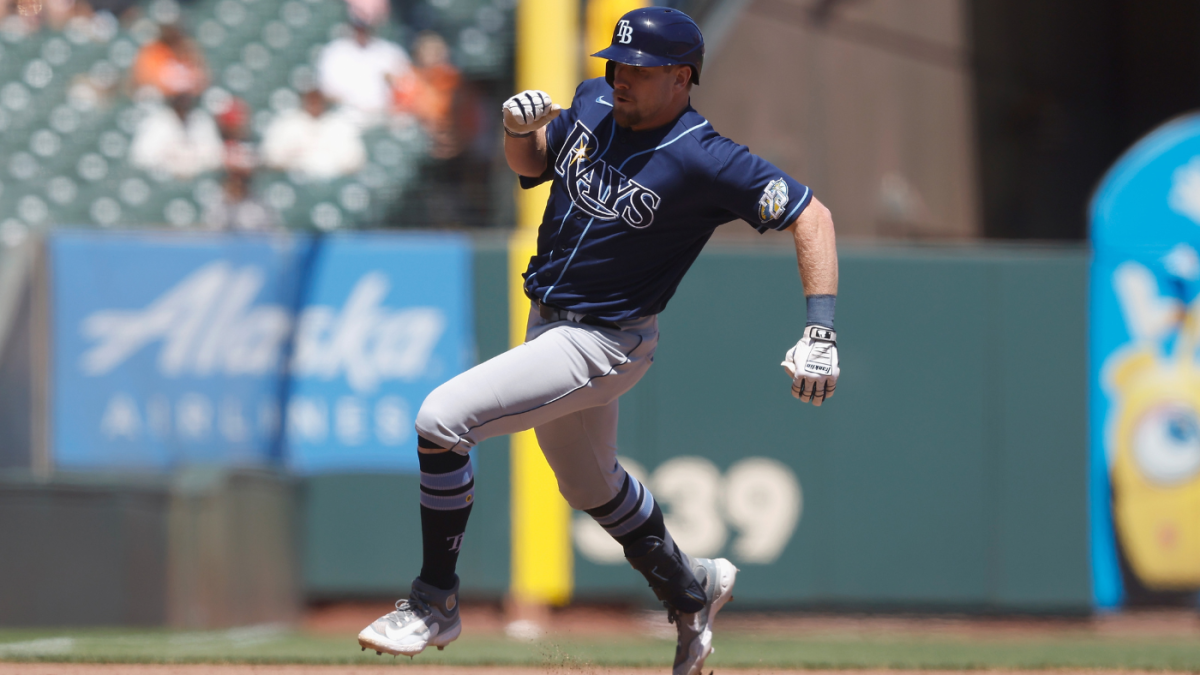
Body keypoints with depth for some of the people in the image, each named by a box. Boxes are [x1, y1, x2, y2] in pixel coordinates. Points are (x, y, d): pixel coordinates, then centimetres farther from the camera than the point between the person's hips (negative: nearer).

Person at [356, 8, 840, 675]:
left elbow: (811, 214, -23)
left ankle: (435, 603, -6)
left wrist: (821, 329, -32)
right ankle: (690, 589, 50)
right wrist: (520, 127, -9)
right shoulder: (594, 105, -2)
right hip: (550, 324, 8)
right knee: (589, 482, 27)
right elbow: (531, 164, 15)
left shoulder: (702, 159, -23)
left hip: (603, 344, -8)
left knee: (442, 419, -19)